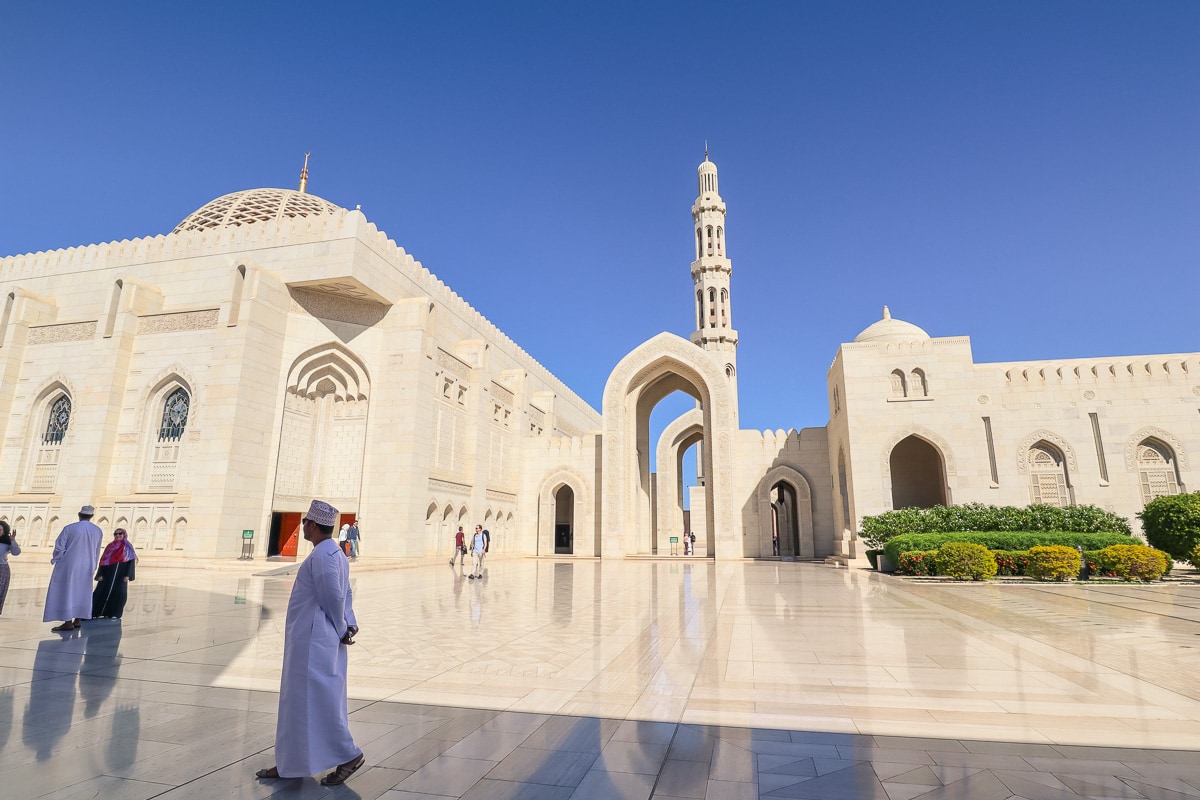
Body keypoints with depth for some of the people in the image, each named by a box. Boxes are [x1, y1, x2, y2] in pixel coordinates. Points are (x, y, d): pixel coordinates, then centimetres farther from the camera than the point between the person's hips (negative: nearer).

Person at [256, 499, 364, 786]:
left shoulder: (322, 555, -20)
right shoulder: (333, 553, 12)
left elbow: (335, 598, -20)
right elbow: (346, 595, 11)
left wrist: (342, 630, -7)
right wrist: (349, 625, 1)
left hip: (313, 641, -11)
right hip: (312, 641, 11)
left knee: (316, 701, -2)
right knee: (297, 701, 19)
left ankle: (349, 755, 7)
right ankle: (290, 763, 31)